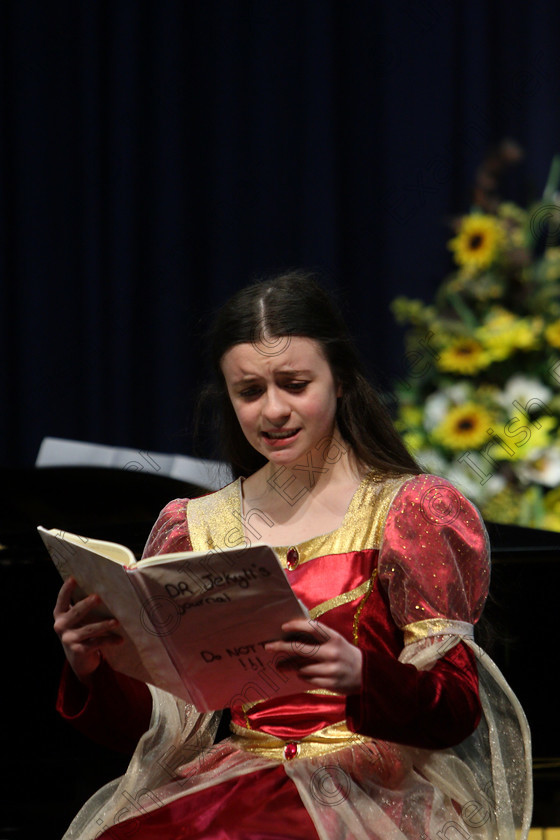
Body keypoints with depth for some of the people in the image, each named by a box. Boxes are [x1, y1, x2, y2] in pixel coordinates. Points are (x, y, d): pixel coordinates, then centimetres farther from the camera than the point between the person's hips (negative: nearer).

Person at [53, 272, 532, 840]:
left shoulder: (413, 510, 4)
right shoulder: (194, 528, 15)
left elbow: (457, 711, -5)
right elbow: (159, 726, 10)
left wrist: (360, 674, -27)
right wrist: (90, 669, -12)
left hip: (380, 786, -4)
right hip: (241, 777, 4)